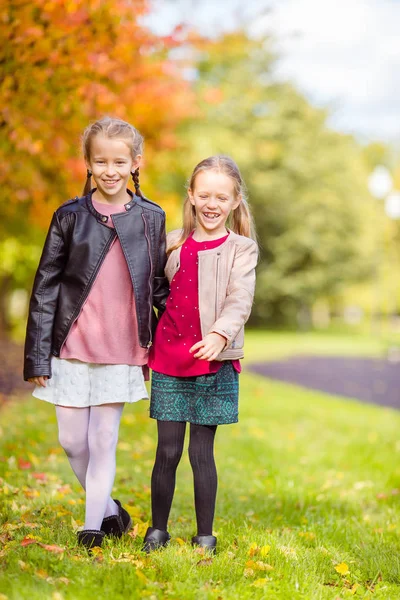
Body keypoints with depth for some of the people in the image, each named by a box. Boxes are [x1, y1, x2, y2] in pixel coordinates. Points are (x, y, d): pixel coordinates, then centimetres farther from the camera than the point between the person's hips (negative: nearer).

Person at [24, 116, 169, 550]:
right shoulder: (70, 217, 0)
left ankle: (94, 525, 17)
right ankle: (111, 509, 28)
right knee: (72, 440, 7)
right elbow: (45, 288, 0)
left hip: (122, 352, 0)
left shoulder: (151, 218, 2)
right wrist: (37, 357, -3)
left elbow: (159, 286, 10)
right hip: (71, 350, 1)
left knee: (104, 441, 4)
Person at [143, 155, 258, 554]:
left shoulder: (241, 248, 1)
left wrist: (220, 333, -31)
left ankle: (205, 535, 17)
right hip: (169, 360, 2)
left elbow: (240, 300, -13)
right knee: (168, 450, 5)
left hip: (214, 362, -2)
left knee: (201, 452, 3)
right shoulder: (173, 244, 9)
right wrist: (145, 348, 16)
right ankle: (157, 530, 20)